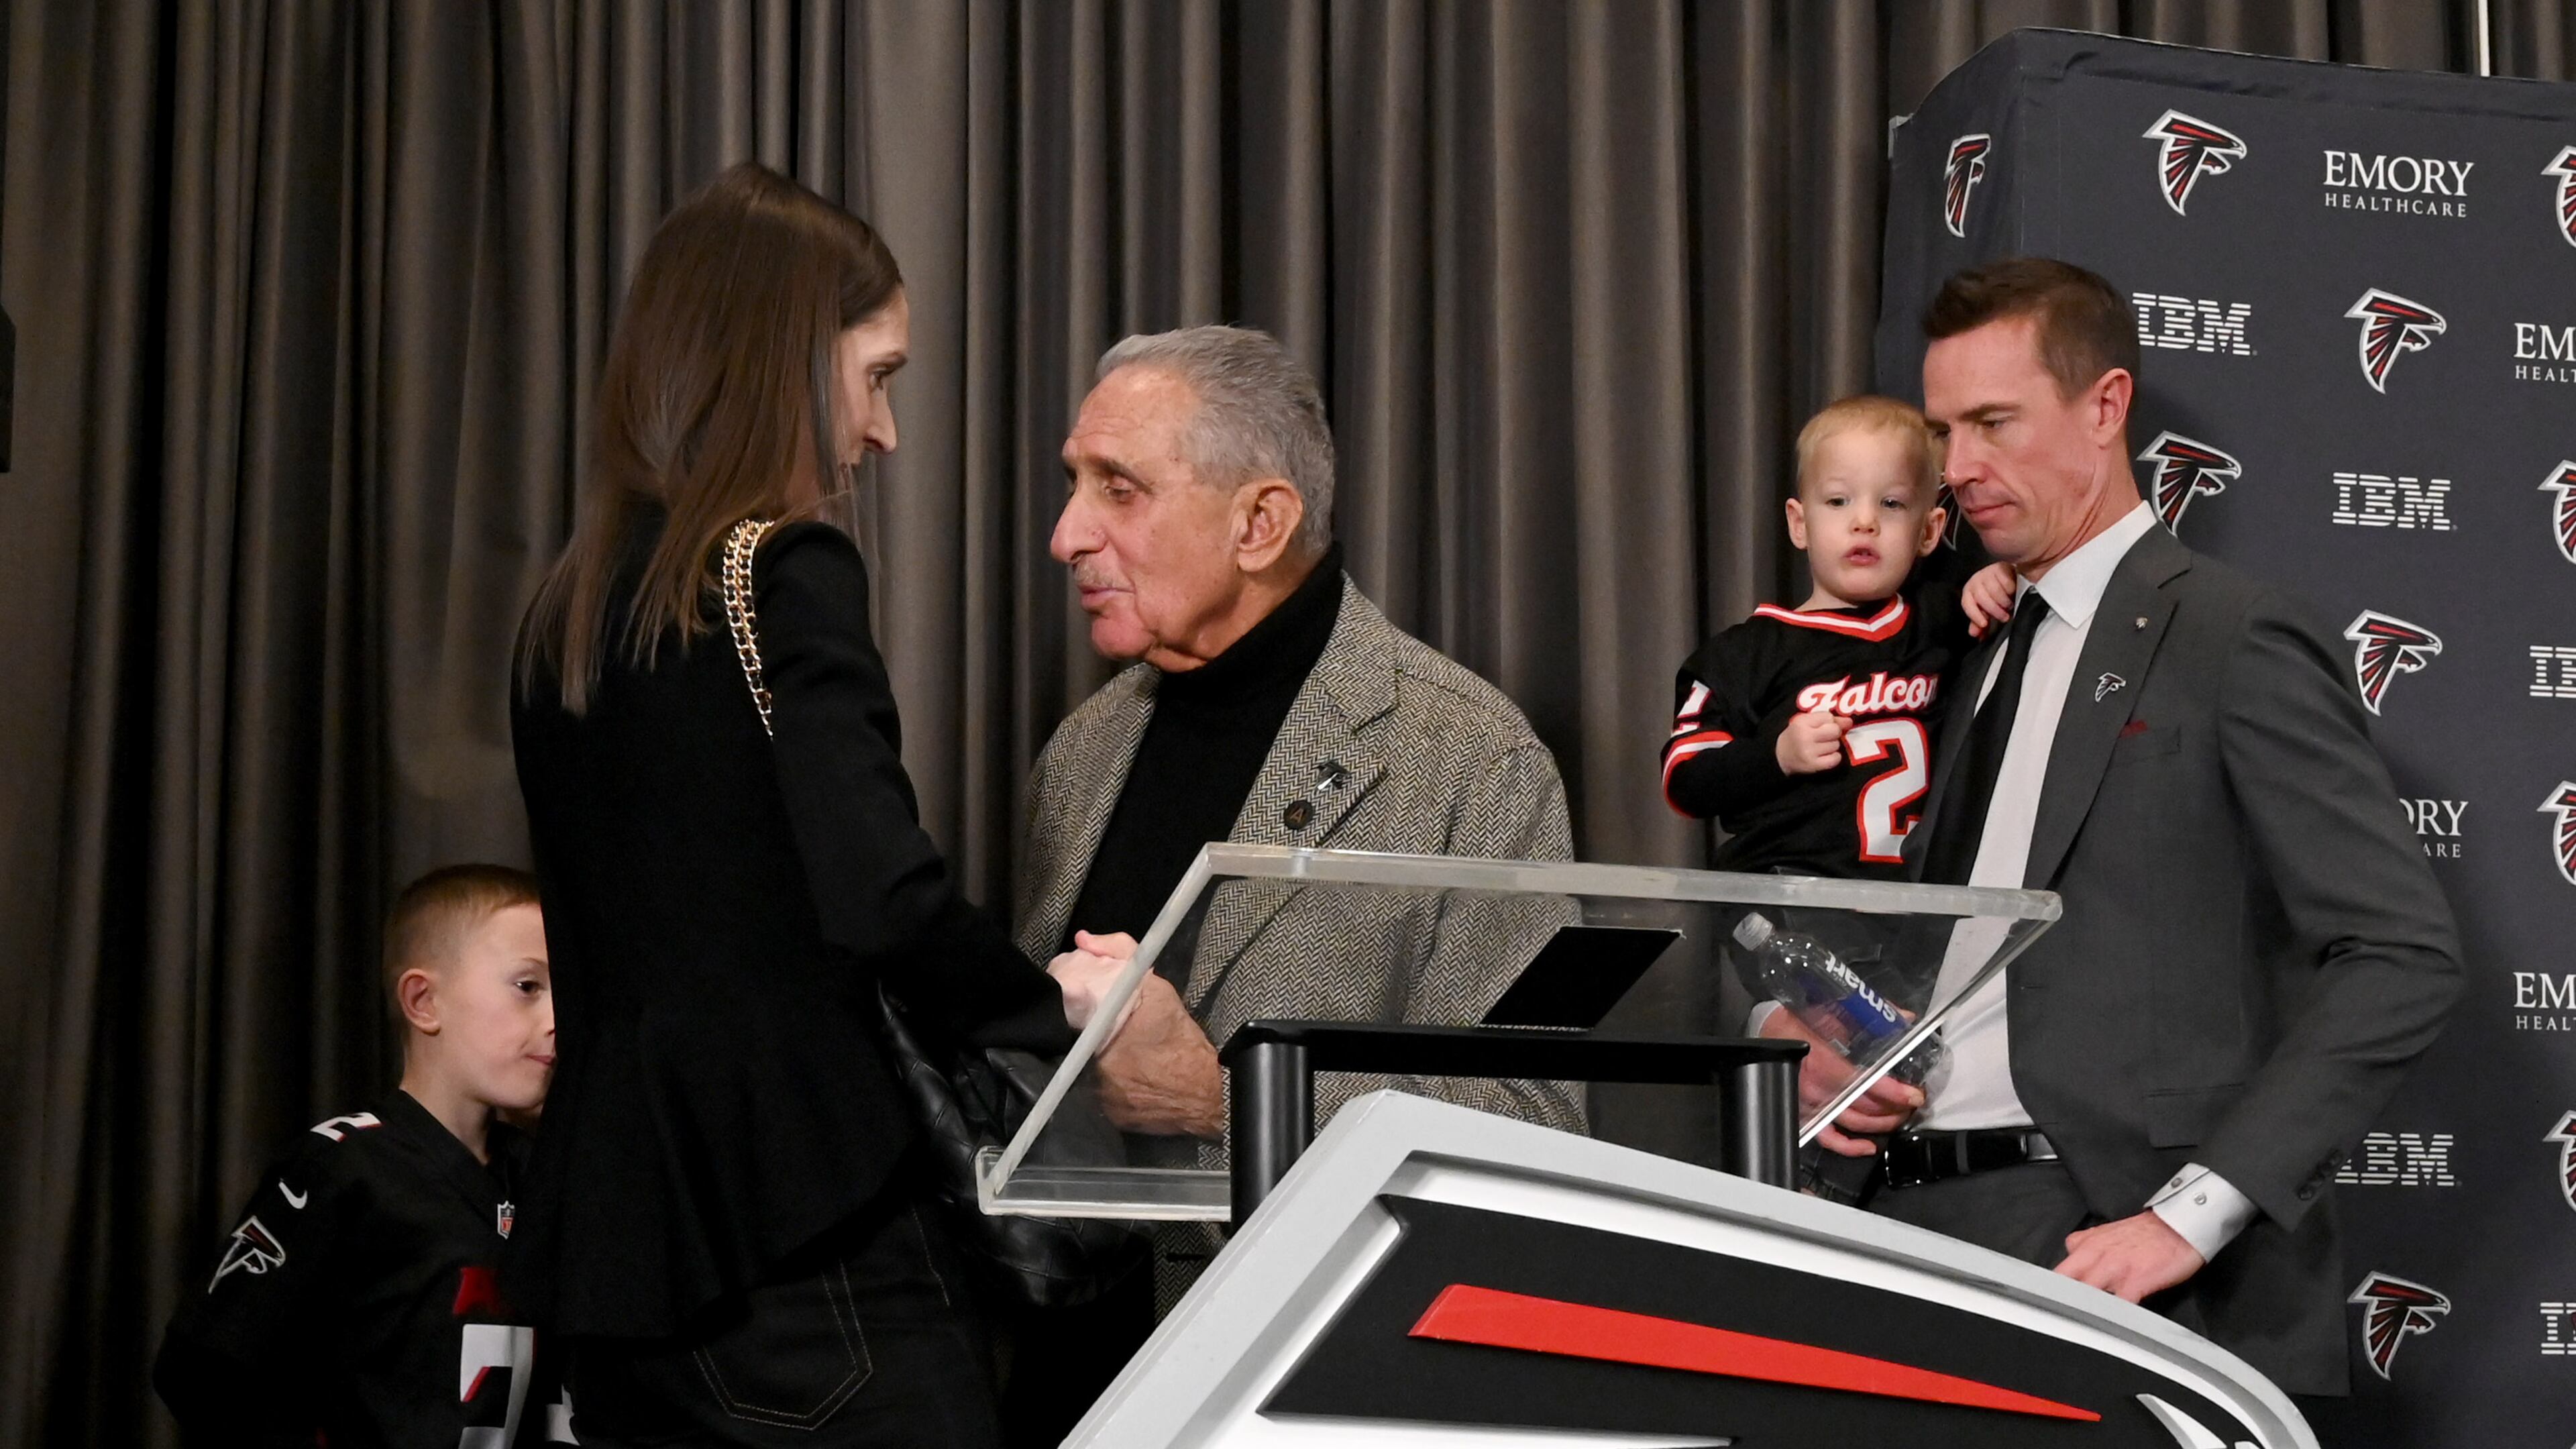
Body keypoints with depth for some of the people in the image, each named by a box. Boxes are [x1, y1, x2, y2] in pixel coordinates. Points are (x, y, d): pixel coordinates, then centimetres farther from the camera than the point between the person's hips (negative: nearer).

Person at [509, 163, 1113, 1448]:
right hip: (801, 1235, -8)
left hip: (615, 1238, 8)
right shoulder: (789, 576, -10)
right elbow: (885, 901, -21)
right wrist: (1077, 1013, -6)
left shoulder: (572, 604, 13)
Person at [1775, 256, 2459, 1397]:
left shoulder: (2232, 640, -4)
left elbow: (2404, 956, -11)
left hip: (2102, 1235, -6)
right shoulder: (1985, 651, 19)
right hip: (1924, 1206, 6)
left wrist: (2197, 1213, -19)